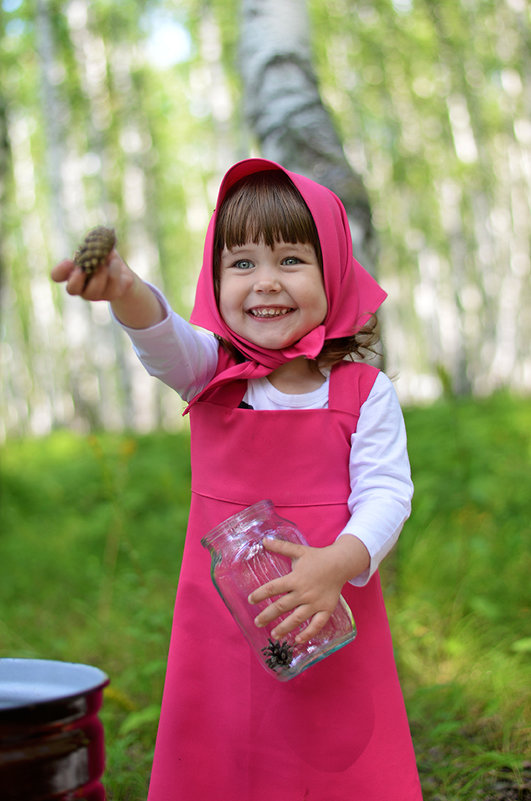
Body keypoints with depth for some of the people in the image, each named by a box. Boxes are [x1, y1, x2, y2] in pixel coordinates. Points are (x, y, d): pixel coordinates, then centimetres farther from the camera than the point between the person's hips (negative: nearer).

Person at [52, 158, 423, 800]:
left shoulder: (364, 392, -5)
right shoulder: (211, 371, -2)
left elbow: (385, 493, -9)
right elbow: (165, 341, -22)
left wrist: (341, 562, -29)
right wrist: (126, 293, -45)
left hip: (331, 624, -1)